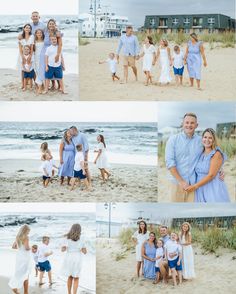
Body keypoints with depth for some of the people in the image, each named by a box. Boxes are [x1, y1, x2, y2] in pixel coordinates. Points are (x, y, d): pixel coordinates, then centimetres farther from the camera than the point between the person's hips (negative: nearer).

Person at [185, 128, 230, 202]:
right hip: (201, 191, 6)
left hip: (214, 190, -6)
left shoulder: (216, 154, -9)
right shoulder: (201, 153, 12)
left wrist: (195, 186, -14)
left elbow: (211, 175, -15)